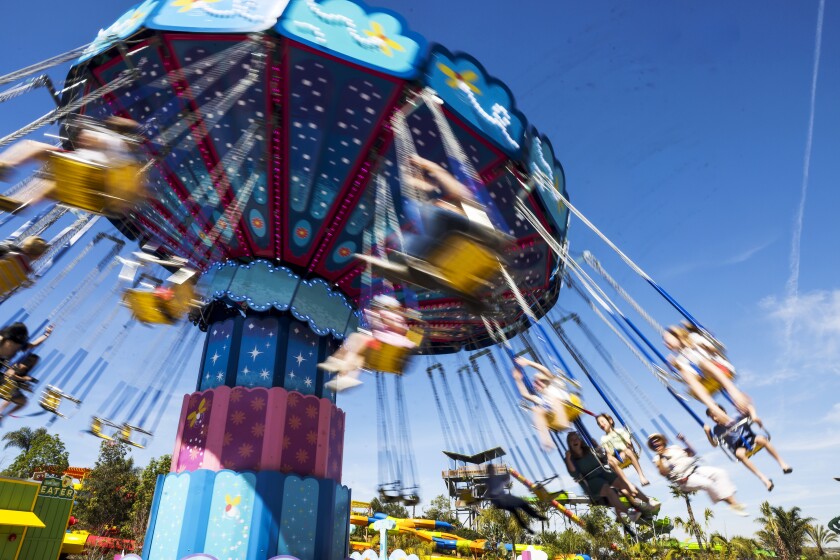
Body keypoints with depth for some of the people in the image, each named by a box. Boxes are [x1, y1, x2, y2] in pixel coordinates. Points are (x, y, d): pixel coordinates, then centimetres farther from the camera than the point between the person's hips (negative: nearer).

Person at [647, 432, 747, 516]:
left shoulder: (673, 448, 19)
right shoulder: (657, 459, 3)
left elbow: (692, 453, 19)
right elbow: (663, 473, -13)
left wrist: (684, 441, 8)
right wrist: (660, 457, -20)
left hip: (695, 469, 6)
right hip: (684, 479, -6)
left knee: (720, 473, -16)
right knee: (707, 483, -31)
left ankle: (732, 500, -22)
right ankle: (733, 504, -18)